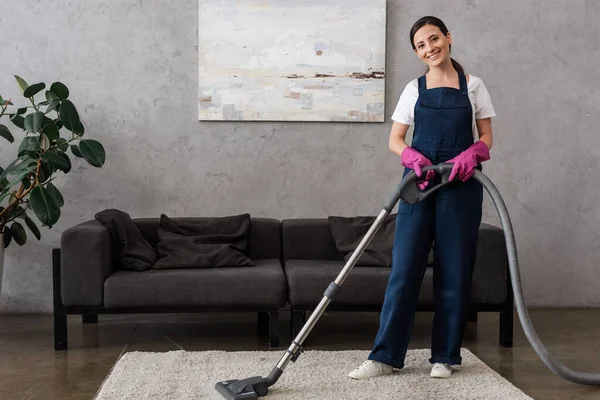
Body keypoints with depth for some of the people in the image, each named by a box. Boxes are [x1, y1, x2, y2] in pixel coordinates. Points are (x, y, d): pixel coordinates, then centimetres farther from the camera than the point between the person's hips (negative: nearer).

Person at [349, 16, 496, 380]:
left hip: (461, 185, 0)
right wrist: (414, 157, -14)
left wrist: (471, 154, -15)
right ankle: (386, 355, 2)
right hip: (419, 182, 1)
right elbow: (395, 140, 7)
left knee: (454, 271, 2)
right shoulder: (414, 89, 9)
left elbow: (486, 138, 7)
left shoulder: (473, 86, 7)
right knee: (404, 267, -3)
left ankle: (445, 356, 13)